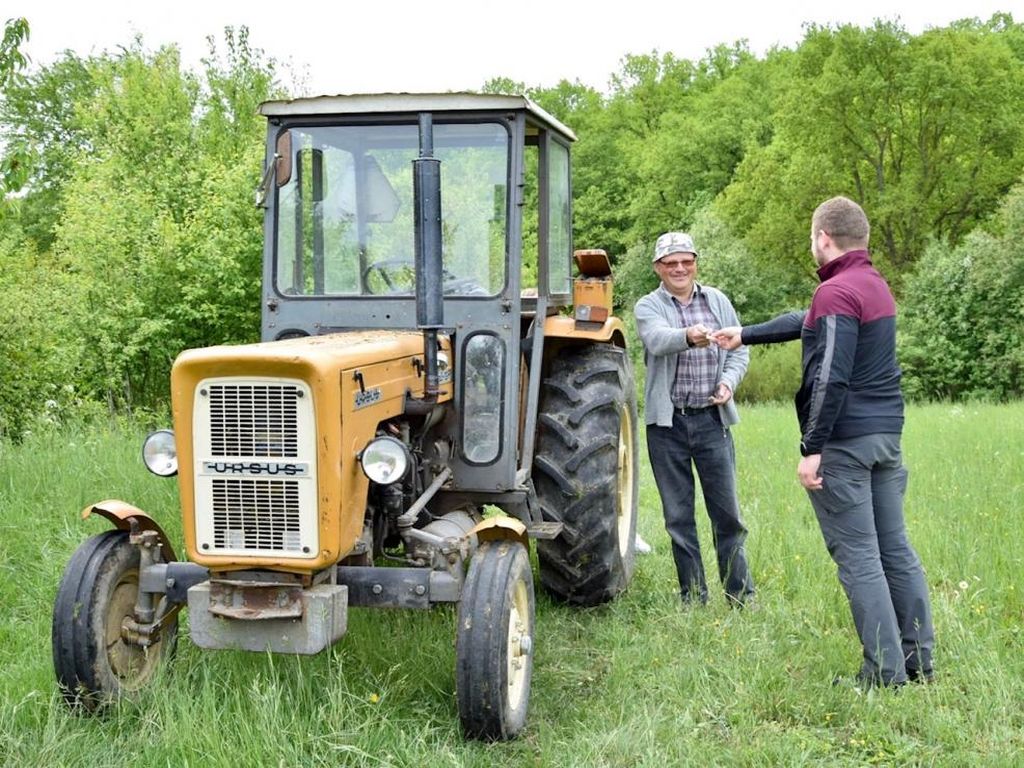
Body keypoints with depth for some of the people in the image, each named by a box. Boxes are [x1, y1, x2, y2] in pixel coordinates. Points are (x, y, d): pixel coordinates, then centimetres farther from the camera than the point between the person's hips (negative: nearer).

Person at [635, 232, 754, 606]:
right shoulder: (648, 307, 0)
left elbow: (739, 351, 14)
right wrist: (688, 336, -44)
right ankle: (693, 597, 17)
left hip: (712, 419, 1)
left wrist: (729, 381, -7)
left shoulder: (718, 301, 10)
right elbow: (657, 339, -23)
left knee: (727, 512, 3)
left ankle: (741, 596, 12)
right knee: (678, 517, 7)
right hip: (668, 422, -1)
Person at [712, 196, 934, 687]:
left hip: (845, 441, -9)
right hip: (886, 433, 9)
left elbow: (831, 378, -21)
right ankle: (918, 661, 17)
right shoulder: (876, 286, 16)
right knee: (895, 548, 12)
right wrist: (745, 335, 36)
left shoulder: (837, 292, -14)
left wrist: (812, 448, -18)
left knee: (857, 556, -4)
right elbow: (806, 323, 28)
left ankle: (885, 673, -1)